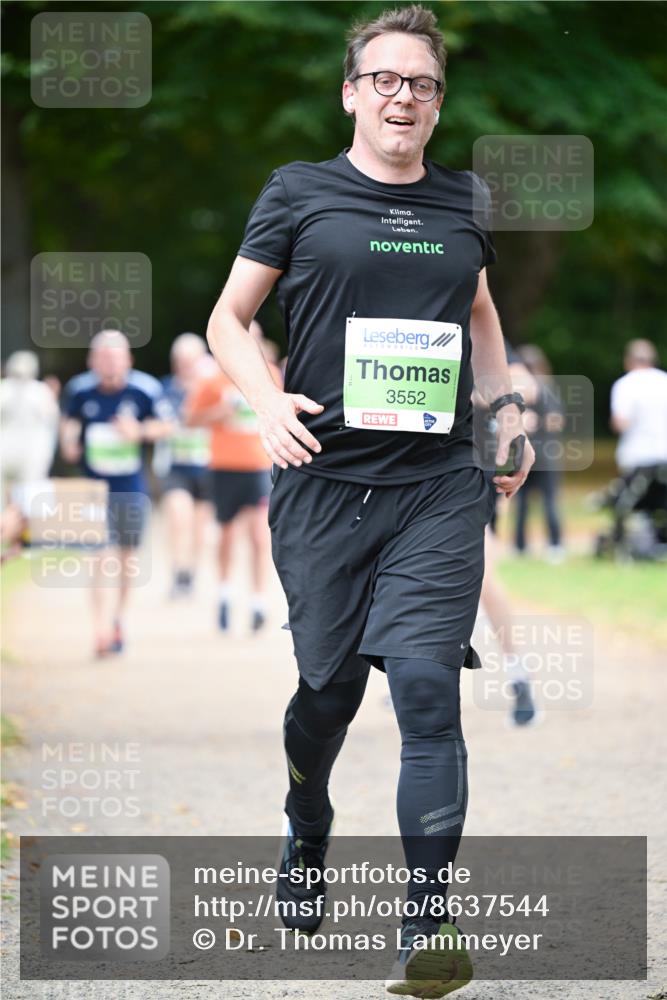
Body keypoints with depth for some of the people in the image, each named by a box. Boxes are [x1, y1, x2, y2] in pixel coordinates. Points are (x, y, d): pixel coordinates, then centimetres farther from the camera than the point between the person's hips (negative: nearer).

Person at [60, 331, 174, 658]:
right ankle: (103, 630, -19)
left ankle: (117, 621, 35)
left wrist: (140, 431, -17)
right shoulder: (79, 389, -5)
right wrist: (68, 441, -6)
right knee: (104, 555, -15)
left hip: (131, 486, 1)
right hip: (93, 483, -1)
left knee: (127, 555, 14)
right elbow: (70, 421, 13)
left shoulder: (146, 389, -10)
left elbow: (167, 424, 1)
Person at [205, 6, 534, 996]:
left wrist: (508, 409, 18)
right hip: (325, 479, -1)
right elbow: (228, 319, 8)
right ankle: (306, 842, 39)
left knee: (427, 685, -12)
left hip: (440, 483, 1)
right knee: (329, 683, 7)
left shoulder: (461, 199, 13)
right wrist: (268, 400, -9)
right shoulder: (299, 192, 4)